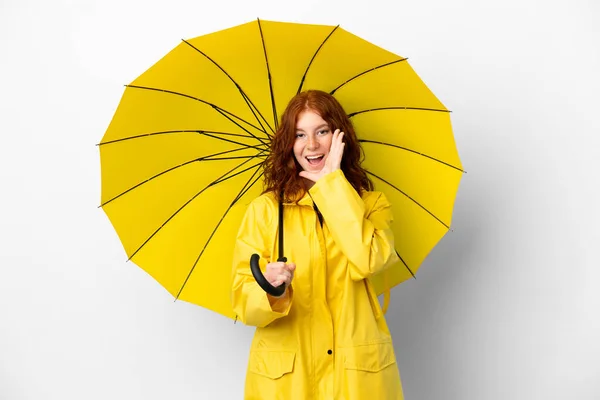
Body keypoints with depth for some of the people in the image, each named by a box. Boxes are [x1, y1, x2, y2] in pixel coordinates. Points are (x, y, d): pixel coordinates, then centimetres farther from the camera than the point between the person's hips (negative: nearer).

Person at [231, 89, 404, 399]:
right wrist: (269, 290, -28)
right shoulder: (264, 209, -2)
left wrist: (332, 181, -13)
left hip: (359, 371, 1)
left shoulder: (372, 204, 1)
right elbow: (243, 302, -6)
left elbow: (367, 261, -20)